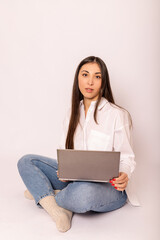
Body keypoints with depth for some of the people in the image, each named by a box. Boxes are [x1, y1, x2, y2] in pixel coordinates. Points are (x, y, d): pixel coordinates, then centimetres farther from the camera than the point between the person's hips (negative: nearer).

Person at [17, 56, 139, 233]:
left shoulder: (118, 115, -9)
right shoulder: (72, 112, 8)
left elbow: (126, 158, -6)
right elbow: (64, 151, 7)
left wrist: (123, 176, -29)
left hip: (108, 186, -5)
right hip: (75, 178, 6)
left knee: (83, 193, -41)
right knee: (26, 161, -5)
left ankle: (43, 194, -7)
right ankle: (57, 209, -24)